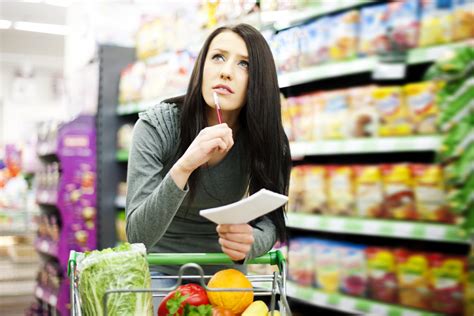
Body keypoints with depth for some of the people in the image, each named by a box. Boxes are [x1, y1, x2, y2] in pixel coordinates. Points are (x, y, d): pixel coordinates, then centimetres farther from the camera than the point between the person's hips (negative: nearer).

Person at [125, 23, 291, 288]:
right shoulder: (155, 126, -19)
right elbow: (138, 236, -24)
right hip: (160, 272, -3)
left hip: (225, 272, 3)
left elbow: (269, 219, -5)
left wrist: (250, 243, -29)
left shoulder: (266, 140, -12)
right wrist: (183, 167, -40)